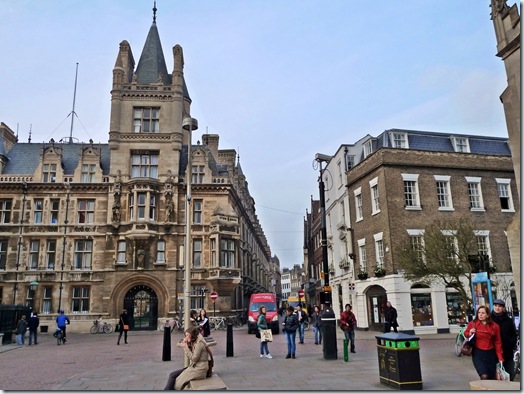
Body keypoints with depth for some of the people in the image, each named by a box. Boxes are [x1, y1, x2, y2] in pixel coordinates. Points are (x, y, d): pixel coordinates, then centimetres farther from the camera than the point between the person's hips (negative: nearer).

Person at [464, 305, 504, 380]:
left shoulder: (494, 326, -2)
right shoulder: (472, 324, -5)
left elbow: (497, 342, 3)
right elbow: (465, 333, 12)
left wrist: (500, 357, 1)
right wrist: (469, 334, -11)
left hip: (490, 354, 2)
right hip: (478, 353, -2)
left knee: (491, 378, 9)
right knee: (484, 376, -18)